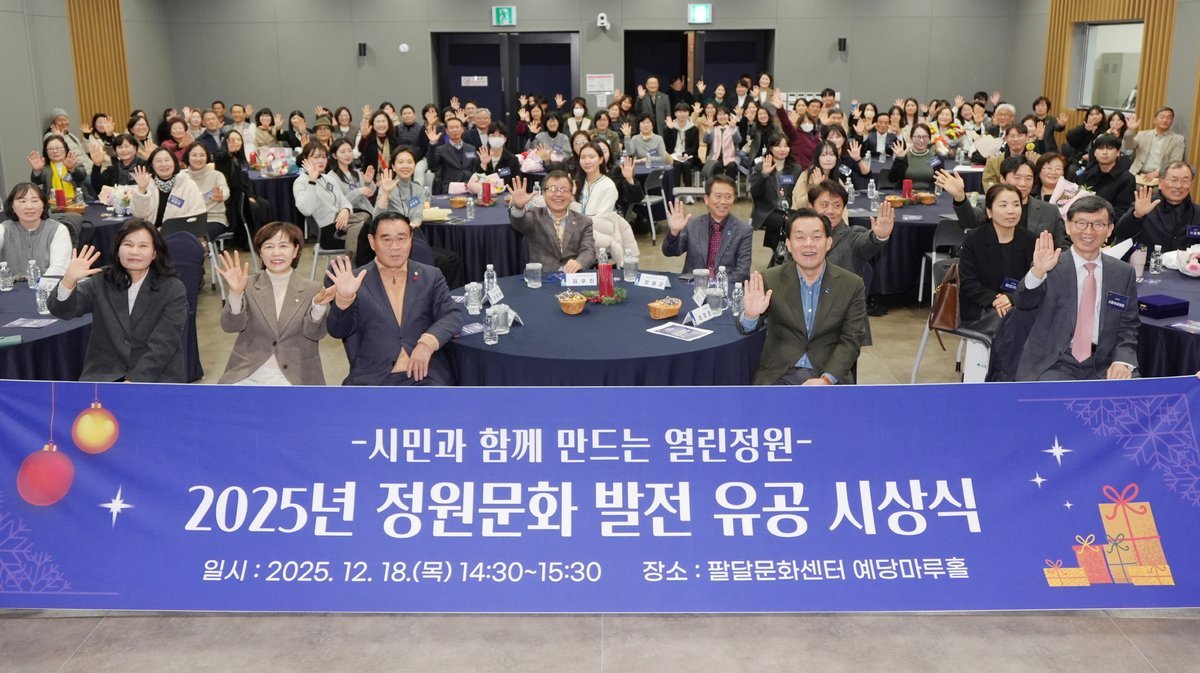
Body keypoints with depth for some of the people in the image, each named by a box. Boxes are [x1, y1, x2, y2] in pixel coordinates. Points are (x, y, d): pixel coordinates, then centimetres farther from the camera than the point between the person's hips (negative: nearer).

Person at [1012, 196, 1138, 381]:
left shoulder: (1124, 273, 9)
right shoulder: (1050, 267, -1)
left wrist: (1123, 361, -8)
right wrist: (1037, 272, -36)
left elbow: (1128, 327, 12)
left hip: (1102, 367, 3)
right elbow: (1023, 303, -16)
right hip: (1053, 365, -3)